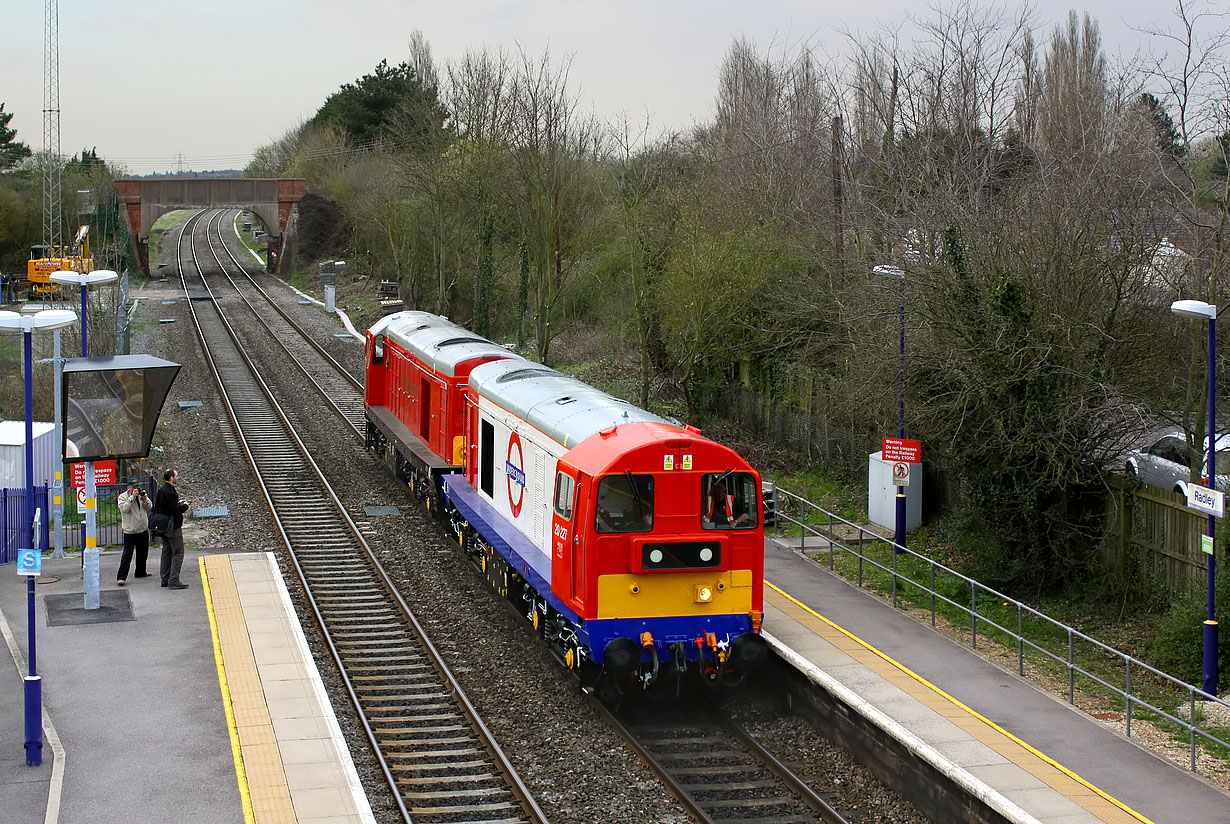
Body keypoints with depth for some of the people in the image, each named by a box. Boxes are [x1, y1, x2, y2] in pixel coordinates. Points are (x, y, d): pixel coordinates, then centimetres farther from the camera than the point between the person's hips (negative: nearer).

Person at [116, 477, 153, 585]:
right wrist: (132, 497, -25)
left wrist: (145, 499, -13)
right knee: (127, 554, -11)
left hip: (143, 529, 6)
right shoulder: (123, 497, -6)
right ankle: (121, 577, -11)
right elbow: (124, 508, -21)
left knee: (143, 552, 18)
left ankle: (141, 572, 36)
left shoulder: (142, 494, 9)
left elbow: (149, 507, 6)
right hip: (130, 531, -6)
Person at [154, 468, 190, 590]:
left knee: (166, 552, 15)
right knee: (178, 553, -6)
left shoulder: (161, 490, 10)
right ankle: (174, 580, -10)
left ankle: (165, 579, 21)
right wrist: (184, 506, -6)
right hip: (173, 528, -10)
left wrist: (178, 503, 12)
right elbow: (175, 510, -25)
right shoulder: (170, 492, -20)